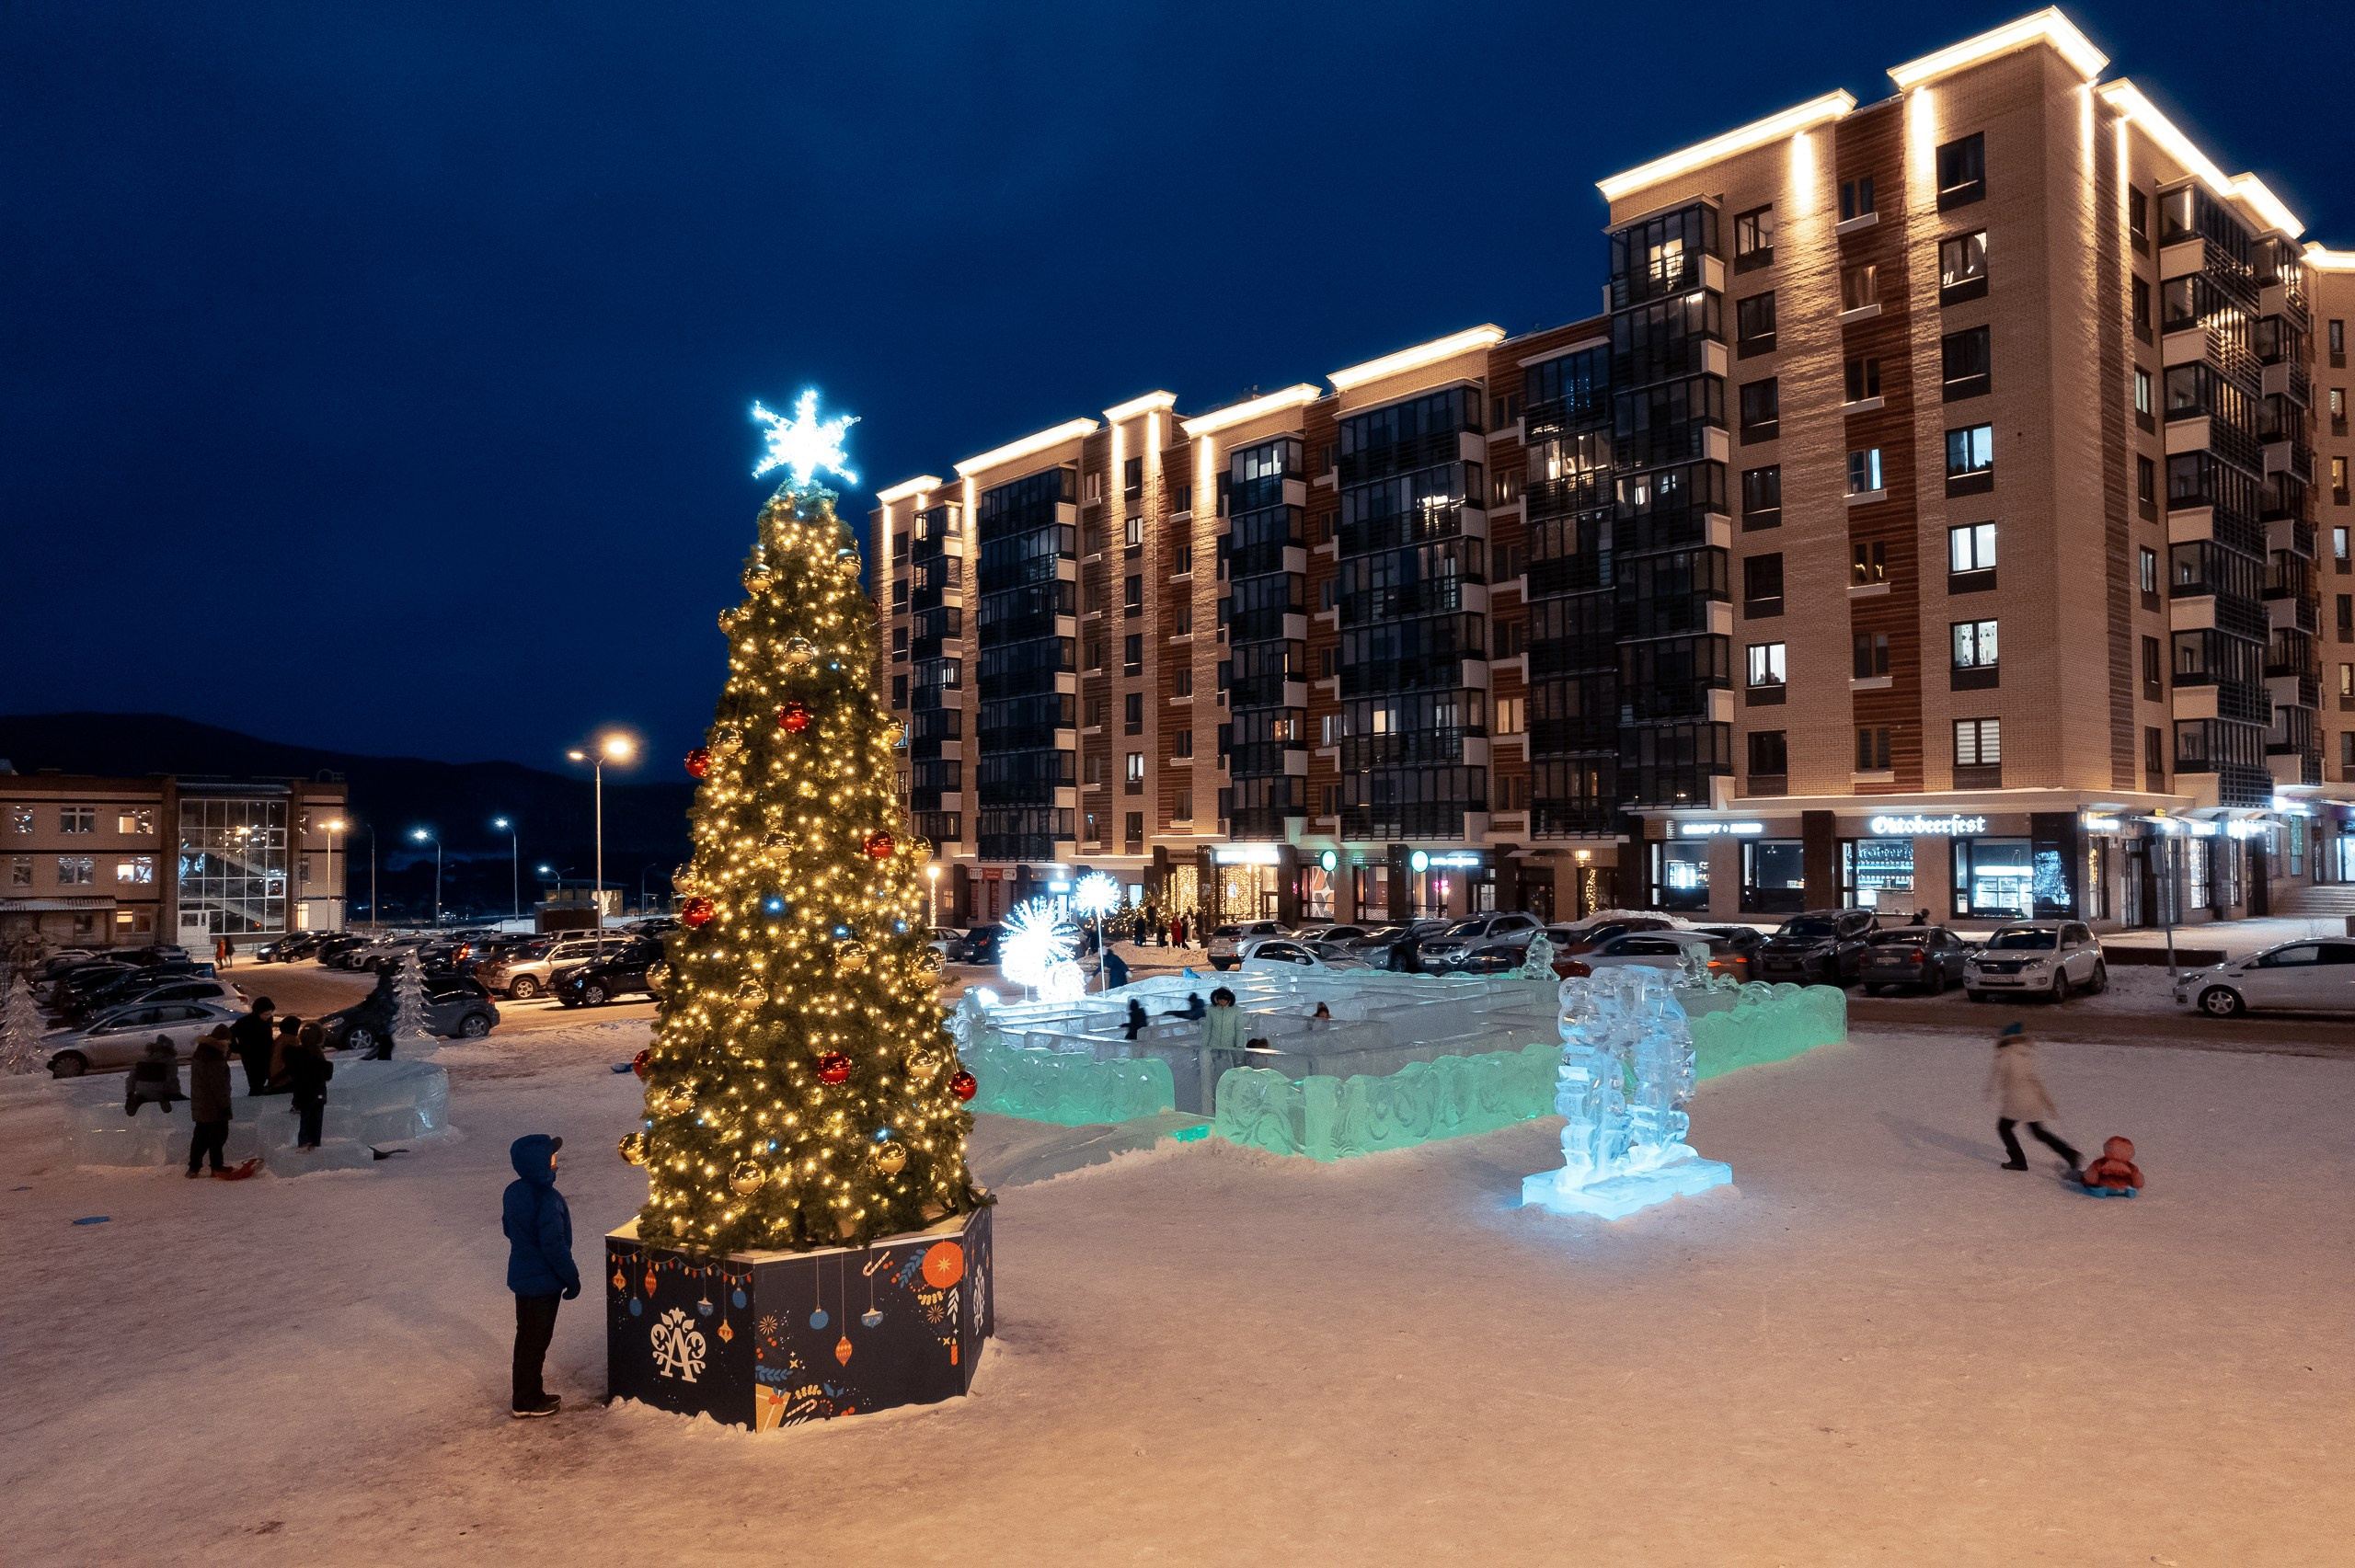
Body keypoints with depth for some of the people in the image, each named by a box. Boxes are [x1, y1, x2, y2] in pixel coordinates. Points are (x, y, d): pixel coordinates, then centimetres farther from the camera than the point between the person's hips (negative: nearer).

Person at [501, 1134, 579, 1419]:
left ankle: (529, 1394, 33)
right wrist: (572, 1278, -14)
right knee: (537, 1341, 6)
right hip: (544, 1280, -8)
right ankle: (526, 1402, 17)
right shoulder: (548, 1200, -28)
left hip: (521, 1275, 8)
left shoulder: (513, 1191, -2)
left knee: (526, 1336, 20)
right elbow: (554, 1244, -25)